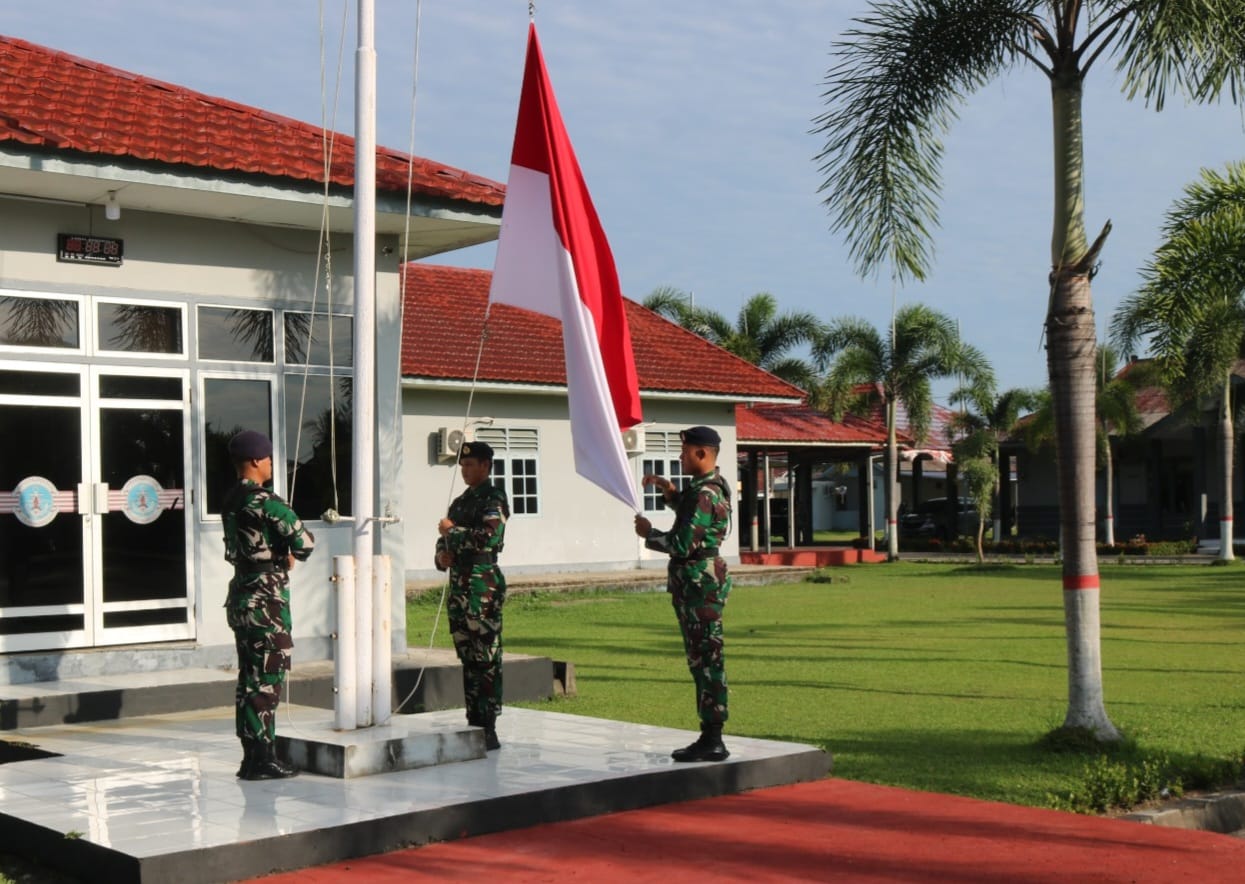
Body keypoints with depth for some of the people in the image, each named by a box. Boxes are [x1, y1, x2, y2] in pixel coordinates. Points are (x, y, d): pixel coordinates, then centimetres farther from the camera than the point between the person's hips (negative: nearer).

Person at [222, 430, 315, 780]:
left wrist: (281, 555, 8)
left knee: (249, 680, 12)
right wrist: (293, 555, 3)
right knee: (267, 682, -4)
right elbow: (304, 541, -19)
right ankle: (263, 760, 0)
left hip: (241, 599, 9)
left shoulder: (231, 501, 11)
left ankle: (251, 757, 17)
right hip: (267, 601, -9)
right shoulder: (264, 501, -16)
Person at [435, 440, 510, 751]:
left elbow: (490, 536, -23)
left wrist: (453, 531, -13)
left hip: (483, 587, -8)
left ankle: (489, 730, -5)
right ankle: (473, 724, 18)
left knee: (487, 660, -7)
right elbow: (444, 539, 28)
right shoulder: (460, 502, 18)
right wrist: (442, 555, 6)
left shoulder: (494, 500, -7)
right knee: (468, 659, 11)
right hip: (459, 585, 9)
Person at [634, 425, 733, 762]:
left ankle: (713, 741, -4)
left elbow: (682, 545, -22)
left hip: (699, 584, -11)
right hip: (698, 582, 11)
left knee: (706, 659, -7)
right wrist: (670, 490, 19)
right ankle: (709, 736, 18)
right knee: (703, 659, 13)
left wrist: (648, 533, -6)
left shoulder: (705, 493, -18)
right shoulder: (713, 485, 14)